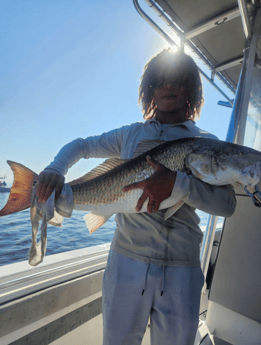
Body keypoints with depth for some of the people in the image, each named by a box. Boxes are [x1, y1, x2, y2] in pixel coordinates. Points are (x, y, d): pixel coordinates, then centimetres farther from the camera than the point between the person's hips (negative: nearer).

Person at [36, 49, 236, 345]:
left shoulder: (205, 142, 3)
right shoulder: (131, 134, 7)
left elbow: (227, 204, -8)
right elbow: (79, 146, 17)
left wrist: (177, 184, -26)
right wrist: (54, 170, -3)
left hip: (181, 268, 0)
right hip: (127, 258, 1)